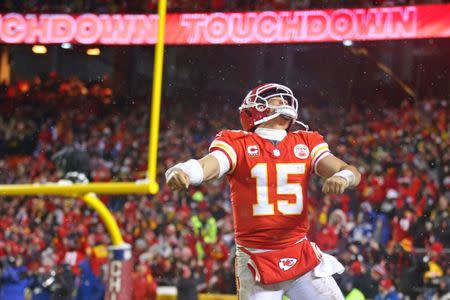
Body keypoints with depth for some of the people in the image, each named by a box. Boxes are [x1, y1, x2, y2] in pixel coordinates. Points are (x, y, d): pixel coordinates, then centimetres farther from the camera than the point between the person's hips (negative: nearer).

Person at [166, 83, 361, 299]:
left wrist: (343, 177, -27)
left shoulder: (306, 144, 8)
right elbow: (209, 164, -20)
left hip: (301, 256, 3)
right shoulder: (238, 144, -2)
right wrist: (180, 172, -43)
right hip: (256, 262, -3)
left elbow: (351, 172, -2)